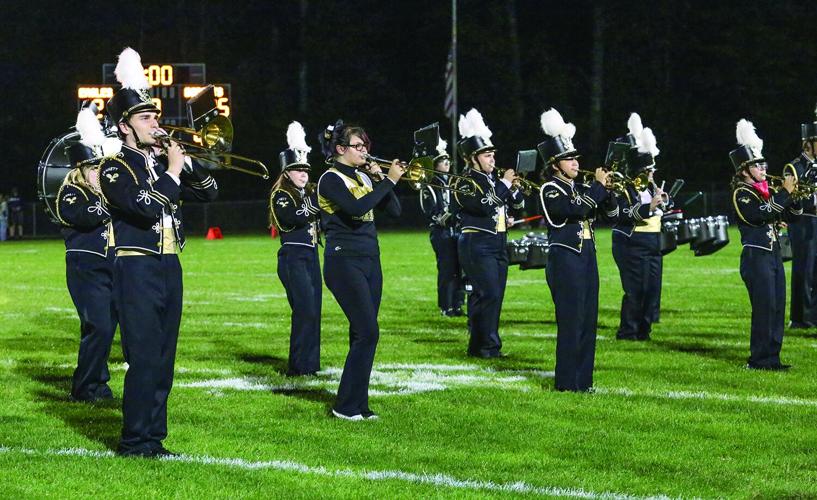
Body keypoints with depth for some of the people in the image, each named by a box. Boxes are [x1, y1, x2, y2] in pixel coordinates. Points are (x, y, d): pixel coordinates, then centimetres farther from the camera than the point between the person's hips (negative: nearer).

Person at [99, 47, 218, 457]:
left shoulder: (164, 162, 15)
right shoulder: (115, 168, -7)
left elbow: (209, 192, 13)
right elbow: (147, 207, -22)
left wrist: (187, 162, -1)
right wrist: (173, 170, -13)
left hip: (169, 268, 7)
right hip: (137, 269, -7)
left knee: (163, 359, 8)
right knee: (144, 358, -9)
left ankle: (154, 438, 14)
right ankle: (134, 442, -4)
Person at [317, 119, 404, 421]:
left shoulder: (363, 177, 13)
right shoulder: (331, 179, -9)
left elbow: (394, 211, 9)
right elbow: (356, 208, -26)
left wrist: (380, 178, -2)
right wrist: (389, 181, -22)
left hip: (370, 260, 8)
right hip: (345, 261, -8)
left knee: (363, 334, 7)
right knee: (367, 332, -13)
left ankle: (359, 405, 11)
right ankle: (346, 406, -7)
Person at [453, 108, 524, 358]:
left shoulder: (495, 179, 14)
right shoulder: (465, 184, -9)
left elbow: (518, 203, 17)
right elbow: (485, 205, -24)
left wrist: (514, 187, -2)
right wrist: (505, 183, -17)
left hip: (497, 244, 8)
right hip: (478, 245, -8)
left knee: (494, 295, 8)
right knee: (488, 293, -14)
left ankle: (481, 344, 14)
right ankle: (486, 345, -9)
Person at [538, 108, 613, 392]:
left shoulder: (579, 188, 15)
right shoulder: (550, 190, -9)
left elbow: (609, 208, 13)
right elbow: (577, 209, -23)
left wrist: (605, 188, -5)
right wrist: (598, 185, -14)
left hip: (586, 255, 8)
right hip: (564, 259, -8)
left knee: (588, 321, 8)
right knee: (571, 321, -7)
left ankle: (582, 379, 14)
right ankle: (566, 382, -2)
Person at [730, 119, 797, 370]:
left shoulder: (765, 190, 15)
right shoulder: (742, 193, -8)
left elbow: (794, 212, 17)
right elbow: (762, 214, -25)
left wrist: (793, 195, -2)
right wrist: (785, 193, -20)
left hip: (773, 254, 8)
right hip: (756, 257, -8)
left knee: (777, 308, 7)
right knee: (764, 308, -9)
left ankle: (772, 357, 13)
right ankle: (759, 359, -4)